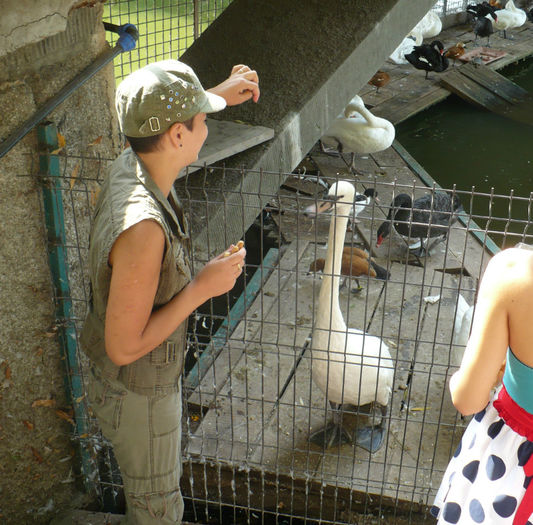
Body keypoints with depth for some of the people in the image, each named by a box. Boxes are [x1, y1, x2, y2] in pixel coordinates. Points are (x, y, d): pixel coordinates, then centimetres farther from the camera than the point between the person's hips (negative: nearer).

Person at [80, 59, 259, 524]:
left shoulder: (130, 166, -12)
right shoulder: (142, 228, -40)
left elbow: (160, 122, 16)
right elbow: (124, 347, -32)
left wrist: (219, 94, 15)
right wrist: (202, 287, -27)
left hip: (155, 374, 8)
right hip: (137, 393, -8)